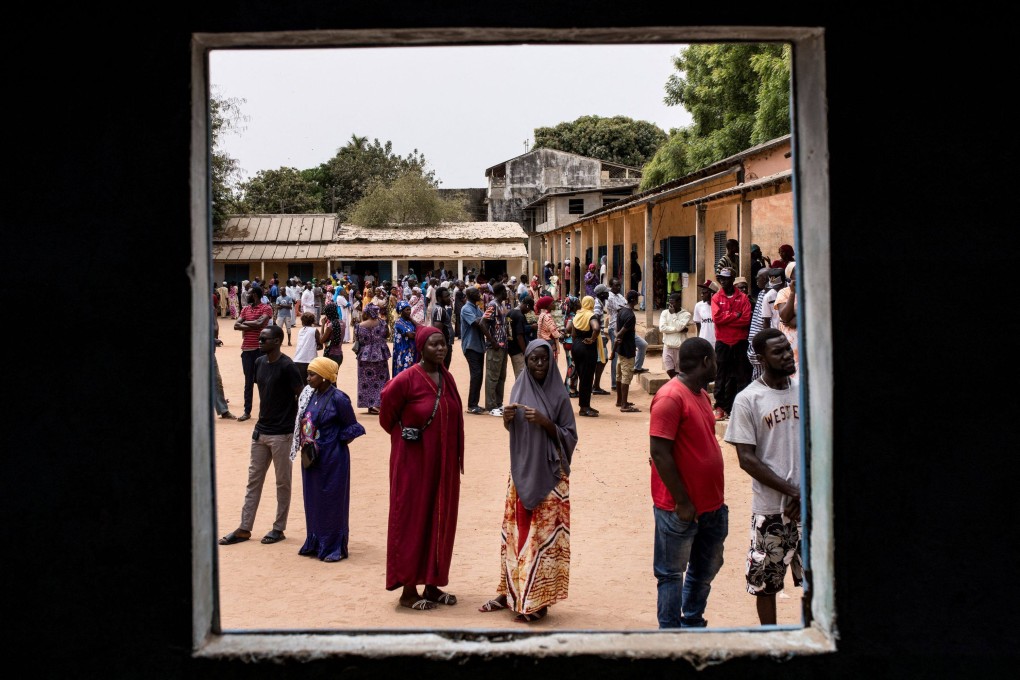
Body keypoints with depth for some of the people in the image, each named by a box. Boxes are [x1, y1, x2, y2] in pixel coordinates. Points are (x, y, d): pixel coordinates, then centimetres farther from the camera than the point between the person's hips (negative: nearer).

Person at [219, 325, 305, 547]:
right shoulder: (259, 363, 6)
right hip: (261, 430, 7)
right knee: (253, 480, 10)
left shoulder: (287, 367, -15)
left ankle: (279, 529, 16)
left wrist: (295, 425, -10)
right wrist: (262, 420, 12)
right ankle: (244, 529, 17)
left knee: (282, 482, 6)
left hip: (281, 434, -7)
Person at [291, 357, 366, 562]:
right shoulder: (310, 395, 4)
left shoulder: (338, 399, -15)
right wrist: (306, 444, 3)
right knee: (313, 501, 15)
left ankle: (334, 547, 14)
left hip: (332, 459, -7)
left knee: (332, 502, 3)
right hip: (311, 457, 7)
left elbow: (351, 427, -7)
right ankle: (315, 543, 28)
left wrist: (336, 442, -7)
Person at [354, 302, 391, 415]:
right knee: (380, 379, 10)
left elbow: (357, 339, -1)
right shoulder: (381, 323, -9)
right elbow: (386, 335, 2)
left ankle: (370, 405, 9)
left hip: (365, 355, 1)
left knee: (367, 379, 9)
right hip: (379, 355, 0)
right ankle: (378, 403, 5)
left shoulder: (360, 326, -8)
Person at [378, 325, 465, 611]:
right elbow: (387, 416, -4)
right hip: (414, 462, -6)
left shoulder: (447, 378, 5)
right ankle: (408, 590, 13)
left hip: (444, 464, 6)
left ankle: (432, 585, 23)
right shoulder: (407, 379, -14)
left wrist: (457, 459, 12)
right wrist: (405, 437, 5)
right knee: (412, 522, 2)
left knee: (441, 522, 11)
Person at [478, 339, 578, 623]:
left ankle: (536, 600, 8)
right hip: (521, 471, 5)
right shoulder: (519, 388, 5)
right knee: (516, 533, 11)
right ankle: (511, 592, 22)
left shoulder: (559, 395, -8)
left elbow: (570, 436, -6)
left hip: (549, 475, -4)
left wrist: (545, 422, -21)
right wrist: (507, 417, -9)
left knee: (543, 536, 0)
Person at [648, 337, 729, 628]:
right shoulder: (670, 397, -18)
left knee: (706, 570, 20)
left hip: (711, 504, 9)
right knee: (672, 574, 5)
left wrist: (716, 497, 17)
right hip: (680, 508, -9)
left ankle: (693, 624, 35)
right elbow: (659, 453, -22)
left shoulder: (701, 395, 11)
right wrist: (682, 502, -20)